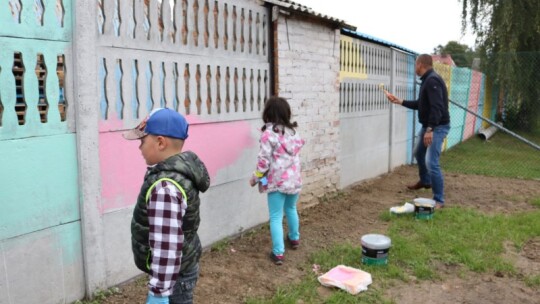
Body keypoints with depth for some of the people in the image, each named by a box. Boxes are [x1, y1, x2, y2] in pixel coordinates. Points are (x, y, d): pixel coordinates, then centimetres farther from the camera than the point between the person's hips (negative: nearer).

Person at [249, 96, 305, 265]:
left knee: (276, 217, 2)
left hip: (276, 181, -6)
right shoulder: (293, 131, 5)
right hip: (294, 179, 6)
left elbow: (264, 160, -15)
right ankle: (294, 238, 44)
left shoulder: (269, 133, -15)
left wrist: (256, 177, -3)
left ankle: (278, 253, 2)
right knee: (291, 209, 27)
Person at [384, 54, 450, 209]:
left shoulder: (432, 80, -21)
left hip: (438, 127, -11)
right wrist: (399, 101, 20)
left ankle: (439, 200, -5)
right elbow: (420, 104, 20)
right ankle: (425, 181, 50)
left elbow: (437, 107, -30)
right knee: (419, 153, 28)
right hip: (428, 126, 11)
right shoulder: (427, 80, 12)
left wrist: (430, 129, -34)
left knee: (431, 163, -16)